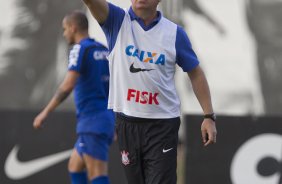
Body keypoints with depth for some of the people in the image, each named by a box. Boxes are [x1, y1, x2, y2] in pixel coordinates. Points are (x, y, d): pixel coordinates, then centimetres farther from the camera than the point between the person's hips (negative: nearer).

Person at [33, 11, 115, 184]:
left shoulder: (80, 49, -10)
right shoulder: (104, 50, 16)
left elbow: (67, 86, -21)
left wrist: (45, 113, -16)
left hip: (92, 120, -9)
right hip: (107, 117, 9)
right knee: (74, 166, 20)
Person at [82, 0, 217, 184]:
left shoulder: (175, 33, 0)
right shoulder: (118, 21, 0)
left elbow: (196, 74, 7)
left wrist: (209, 116, 1)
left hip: (163, 125, -2)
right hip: (126, 122, 2)